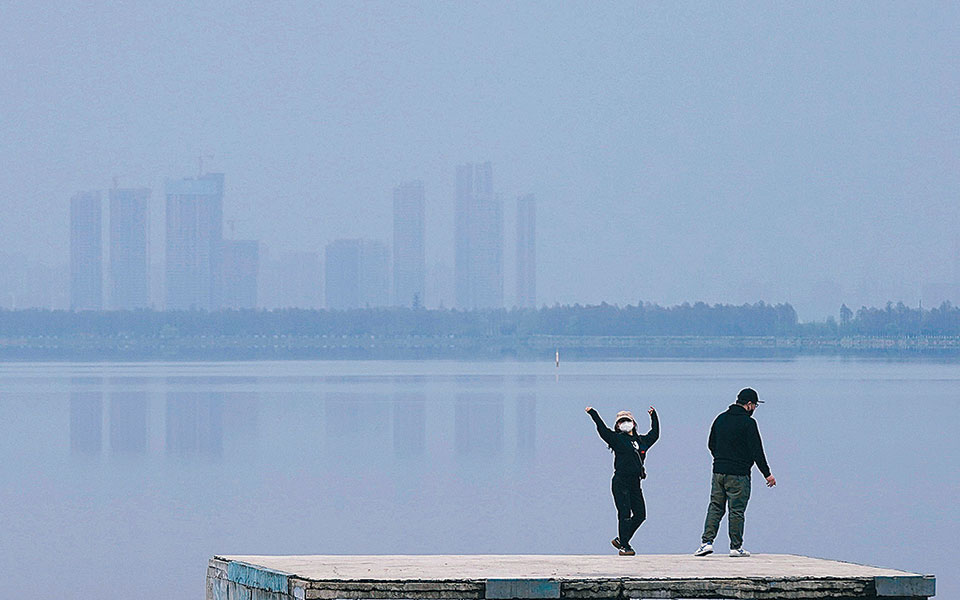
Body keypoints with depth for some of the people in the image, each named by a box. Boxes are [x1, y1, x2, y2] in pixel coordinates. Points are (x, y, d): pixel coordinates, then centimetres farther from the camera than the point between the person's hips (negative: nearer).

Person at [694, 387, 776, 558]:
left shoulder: (720, 419, 10)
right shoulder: (748, 422, -11)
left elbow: (711, 445, 18)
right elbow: (756, 450, -12)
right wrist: (767, 474, -6)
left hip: (718, 472, 6)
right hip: (739, 474, -6)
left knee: (715, 507, 10)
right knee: (737, 510, 1)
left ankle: (706, 541, -1)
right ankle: (736, 547, 5)